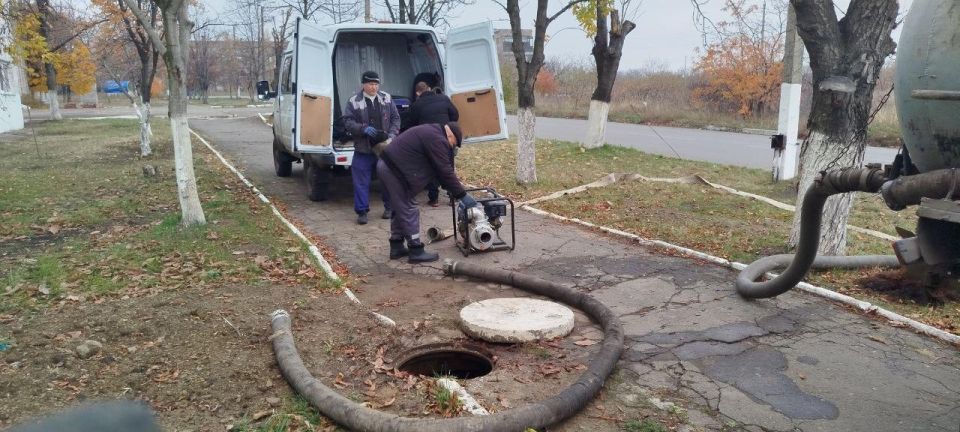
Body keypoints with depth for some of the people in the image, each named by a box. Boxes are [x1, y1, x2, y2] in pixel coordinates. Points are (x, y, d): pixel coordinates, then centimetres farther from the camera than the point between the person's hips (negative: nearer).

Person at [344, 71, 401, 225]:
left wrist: (392, 134, -7)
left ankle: (389, 207, 26)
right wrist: (364, 128, -20)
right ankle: (362, 211, 8)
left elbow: (395, 118, 8)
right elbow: (348, 121, -5)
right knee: (361, 181, -1)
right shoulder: (354, 101, -2)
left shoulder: (387, 99, 5)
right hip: (363, 148, -2)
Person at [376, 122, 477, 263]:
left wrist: (452, 188, 21)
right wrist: (462, 195, -10)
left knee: (401, 208, 18)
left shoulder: (431, 132, 19)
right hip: (394, 170, -11)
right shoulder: (437, 140, -14)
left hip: (386, 165, 11)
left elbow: (442, 169, 22)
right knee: (409, 211, -4)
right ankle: (416, 251, 3)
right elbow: (445, 172, -15)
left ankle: (396, 247, 25)